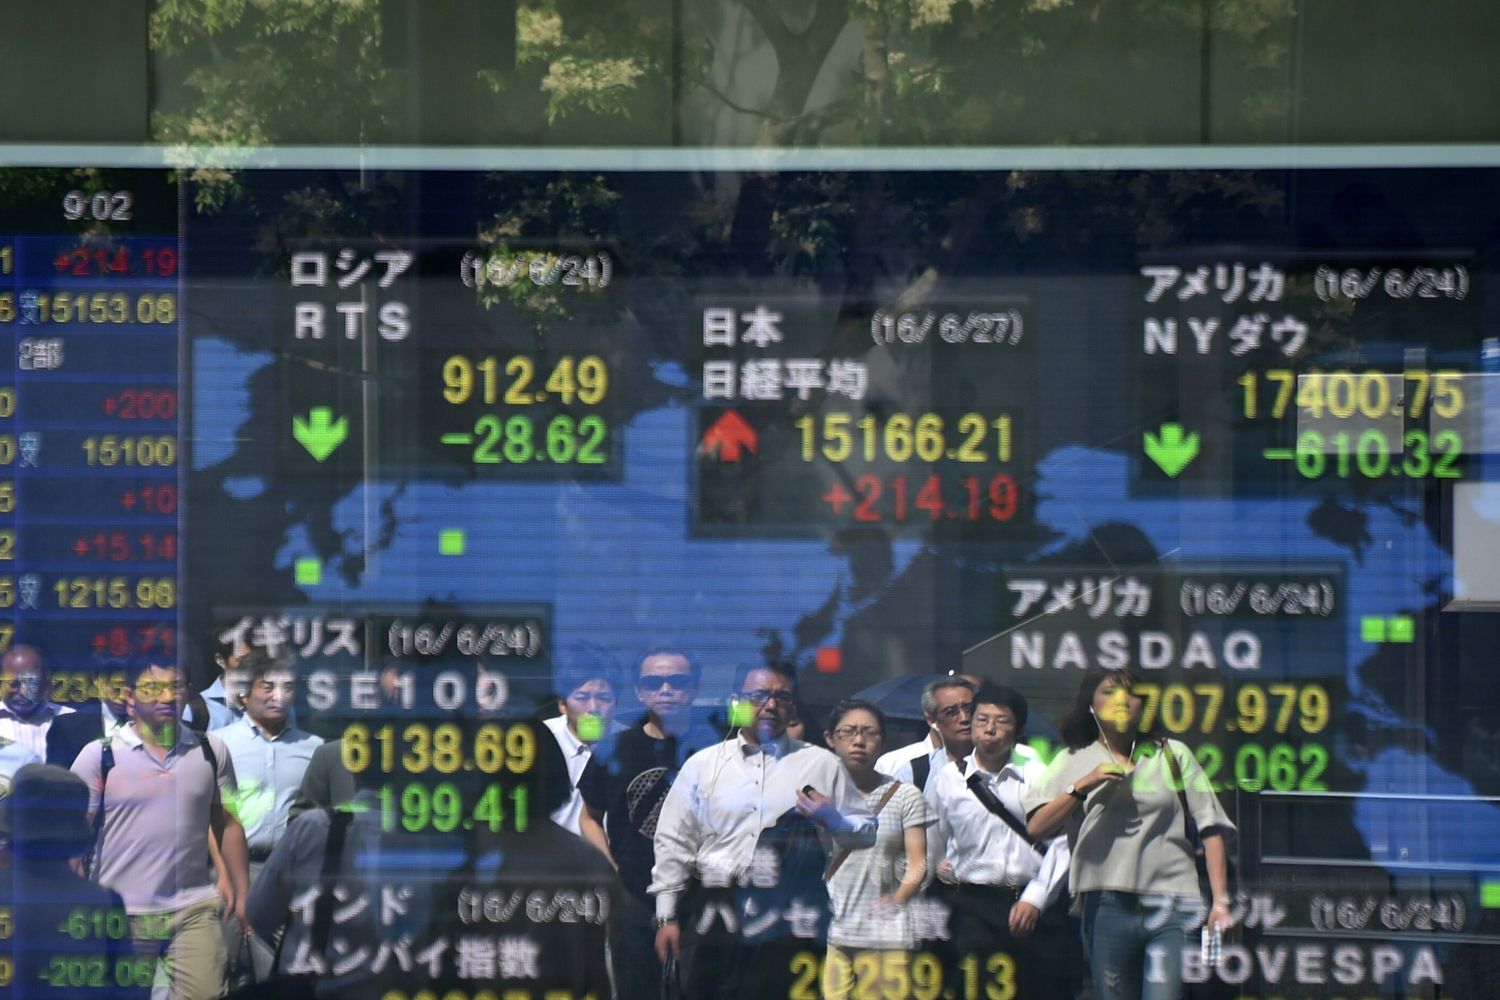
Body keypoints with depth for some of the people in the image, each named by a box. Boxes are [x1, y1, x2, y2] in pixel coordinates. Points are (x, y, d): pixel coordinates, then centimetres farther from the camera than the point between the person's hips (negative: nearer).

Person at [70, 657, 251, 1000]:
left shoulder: (211, 751, 5)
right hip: (122, 913, -1)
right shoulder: (98, 756, -3)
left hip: (195, 909, 1)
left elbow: (228, 824, 12)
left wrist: (242, 894, 9)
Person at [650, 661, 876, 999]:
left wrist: (832, 819, -9)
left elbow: (867, 833, 12)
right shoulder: (703, 765, 11)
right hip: (714, 918, 1)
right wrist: (666, 917, 6)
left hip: (787, 922, -1)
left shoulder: (821, 764, 9)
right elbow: (674, 843, 11)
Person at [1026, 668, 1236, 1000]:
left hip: (1170, 906, -1)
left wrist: (1220, 900, -1)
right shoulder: (1073, 762, 14)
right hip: (1107, 906, 1)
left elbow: (1211, 827, 9)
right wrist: (1083, 787, -11)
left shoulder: (1173, 755, 16)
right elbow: (1036, 828, 0)